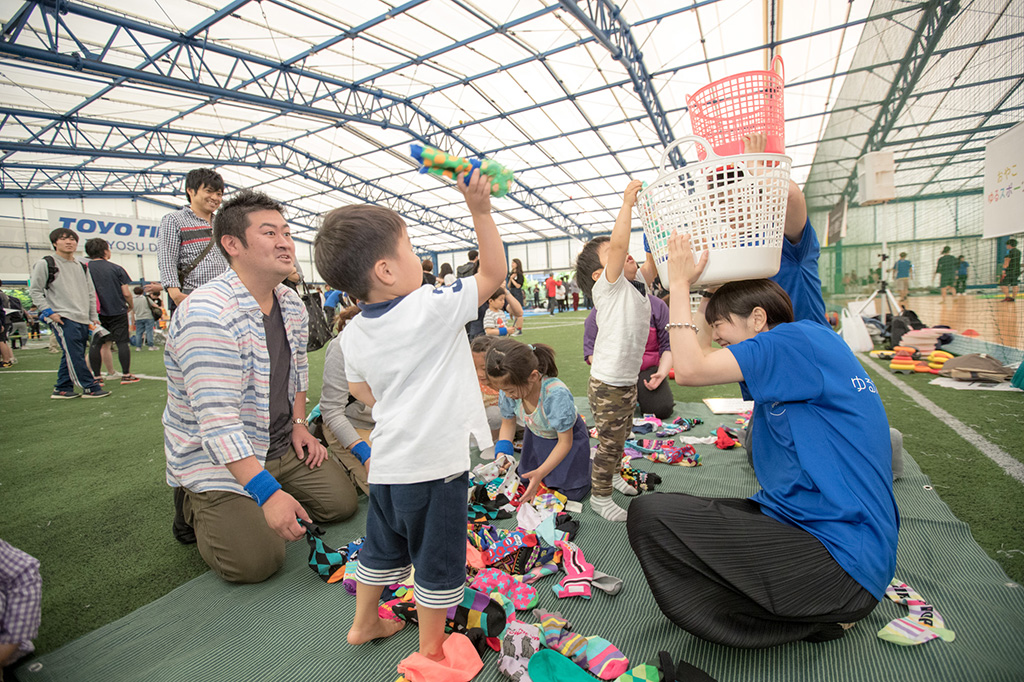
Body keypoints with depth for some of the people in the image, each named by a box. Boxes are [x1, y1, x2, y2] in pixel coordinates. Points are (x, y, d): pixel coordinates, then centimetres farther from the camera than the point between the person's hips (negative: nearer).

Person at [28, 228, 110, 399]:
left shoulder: (82, 266, 18)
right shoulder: (45, 264, 1)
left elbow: (91, 294, 20)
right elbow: (35, 291, 0)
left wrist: (94, 317, 15)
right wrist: (48, 311, -10)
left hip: (82, 320, 6)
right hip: (63, 319, -6)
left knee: (71, 356, 7)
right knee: (75, 356, -10)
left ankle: (62, 389, 15)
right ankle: (90, 388, -7)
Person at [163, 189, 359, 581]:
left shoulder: (291, 303, 1)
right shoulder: (207, 314, -26)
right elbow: (217, 421, -30)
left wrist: (299, 424, 6)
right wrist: (268, 491, -32)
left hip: (282, 445, 7)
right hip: (215, 459, -7)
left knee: (343, 502, 1)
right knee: (256, 561, -15)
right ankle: (197, 506, 15)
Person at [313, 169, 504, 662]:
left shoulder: (352, 333, 1)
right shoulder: (432, 308, -20)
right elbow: (493, 273, -11)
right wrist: (480, 211, -9)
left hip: (386, 462, 7)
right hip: (433, 462, -7)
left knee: (382, 546, 27)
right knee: (437, 561, 13)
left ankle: (364, 623, 47)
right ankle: (430, 650, 31)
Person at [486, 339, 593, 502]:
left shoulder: (558, 394, -44)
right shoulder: (507, 392, -28)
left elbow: (565, 442, -29)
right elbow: (508, 424, -7)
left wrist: (541, 473, -35)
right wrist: (502, 453, -24)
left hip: (567, 435, -4)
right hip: (537, 436, 4)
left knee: (572, 493, 0)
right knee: (527, 481, 13)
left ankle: (584, 460, 27)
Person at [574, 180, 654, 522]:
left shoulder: (638, 283, 7)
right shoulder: (607, 286, -16)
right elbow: (618, 244, -28)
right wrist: (626, 203, -21)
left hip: (628, 381, 8)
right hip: (607, 384, -8)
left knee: (620, 437, 25)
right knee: (609, 442, 6)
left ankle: (611, 475, 47)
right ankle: (600, 494, 24)